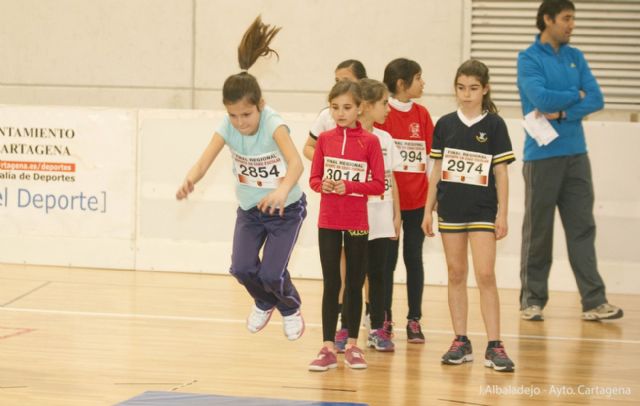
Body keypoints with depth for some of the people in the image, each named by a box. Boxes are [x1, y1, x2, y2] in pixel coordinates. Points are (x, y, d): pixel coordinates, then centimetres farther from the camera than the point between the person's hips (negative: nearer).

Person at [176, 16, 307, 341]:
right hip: (249, 208, 4)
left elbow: (295, 162, -47)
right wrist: (190, 180, -52)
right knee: (242, 268, -8)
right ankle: (264, 304, 27)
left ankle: (291, 309, 24)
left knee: (271, 274, -12)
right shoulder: (227, 127, -18)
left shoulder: (273, 125, -30)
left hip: (285, 208, -4)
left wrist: (283, 190, -67)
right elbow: (205, 161, -29)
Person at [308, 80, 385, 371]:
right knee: (331, 284, 2)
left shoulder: (370, 141, -5)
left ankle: (352, 346, 18)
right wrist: (323, 186, -15)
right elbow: (313, 178, 7)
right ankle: (328, 349, 5)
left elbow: (379, 184, -7)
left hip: (357, 223, -1)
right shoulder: (325, 139, 3)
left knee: (354, 284, 8)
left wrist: (350, 187, -20)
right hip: (328, 222, 1)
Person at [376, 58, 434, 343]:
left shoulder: (422, 114, 5)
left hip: (417, 199, 3)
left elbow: (431, 154, 8)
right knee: (387, 259, 5)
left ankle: (414, 320, 13)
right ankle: (384, 319, 12)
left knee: (414, 258, 7)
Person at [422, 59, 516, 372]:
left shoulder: (494, 125, -2)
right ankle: (461, 343, 14)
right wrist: (428, 210, 9)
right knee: (456, 275, 8)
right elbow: (437, 170, 10)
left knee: (485, 275, -9)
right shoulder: (445, 125, 5)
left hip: (483, 210, -3)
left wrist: (502, 214, -4)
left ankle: (494, 346, -8)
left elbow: (501, 172, 0)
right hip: (450, 210, 3)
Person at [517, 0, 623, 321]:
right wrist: (576, 95, -4)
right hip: (542, 157, -5)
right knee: (537, 231, 2)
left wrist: (562, 113, -13)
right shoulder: (529, 59, -4)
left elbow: (596, 99, 2)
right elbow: (541, 98, -19)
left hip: (576, 154, 5)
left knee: (582, 228, 3)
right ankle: (532, 299, 12)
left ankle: (593, 301, 2)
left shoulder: (575, 57, 11)